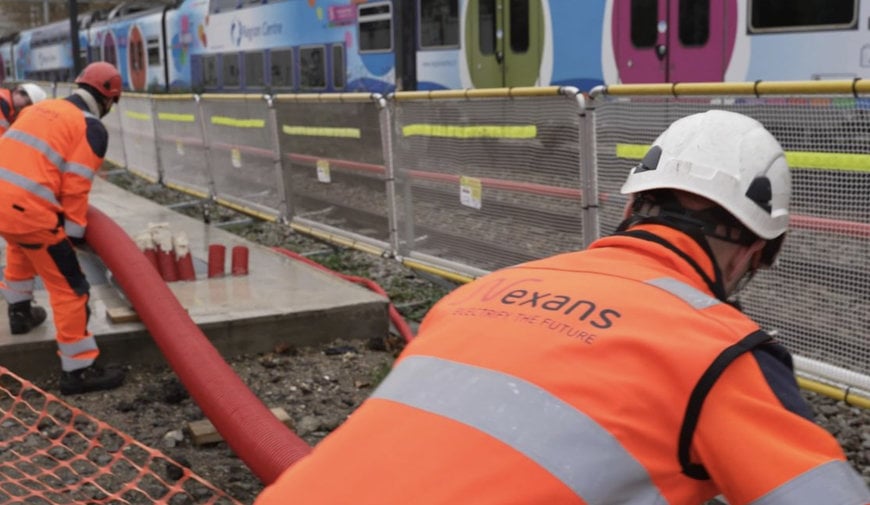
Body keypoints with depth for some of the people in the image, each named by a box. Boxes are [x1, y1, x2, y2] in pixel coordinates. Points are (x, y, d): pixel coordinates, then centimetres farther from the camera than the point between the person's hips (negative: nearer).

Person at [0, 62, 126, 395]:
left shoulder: (41, 107, 19)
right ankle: (78, 371, 6)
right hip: (28, 209, -8)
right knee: (68, 287, 2)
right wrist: (76, 230, 3)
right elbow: (75, 187, -8)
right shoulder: (92, 128, -2)